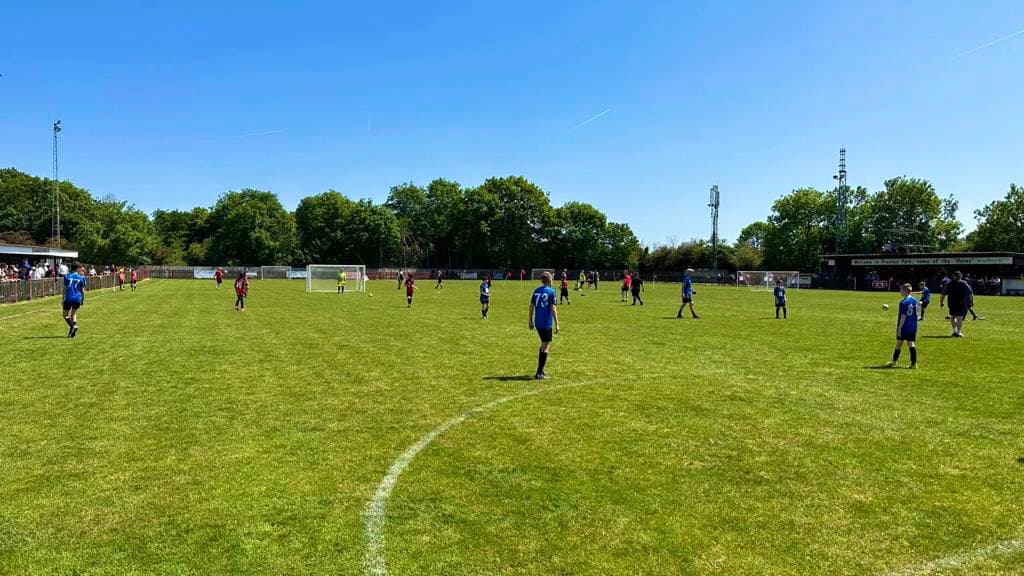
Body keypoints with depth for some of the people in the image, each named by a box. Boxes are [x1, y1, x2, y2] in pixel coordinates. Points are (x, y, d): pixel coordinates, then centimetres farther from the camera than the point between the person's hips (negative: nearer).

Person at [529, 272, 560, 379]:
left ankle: (540, 370, 26)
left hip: (537, 322, 6)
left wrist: (530, 321, 18)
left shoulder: (536, 291, 8)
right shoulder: (551, 291, -9)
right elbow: (553, 308, -13)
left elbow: (531, 306, 10)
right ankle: (539, 373, -4)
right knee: (546, 346, 0)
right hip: (546, 323, -6)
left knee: (543, 344, 21)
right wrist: (557, 324, -11)